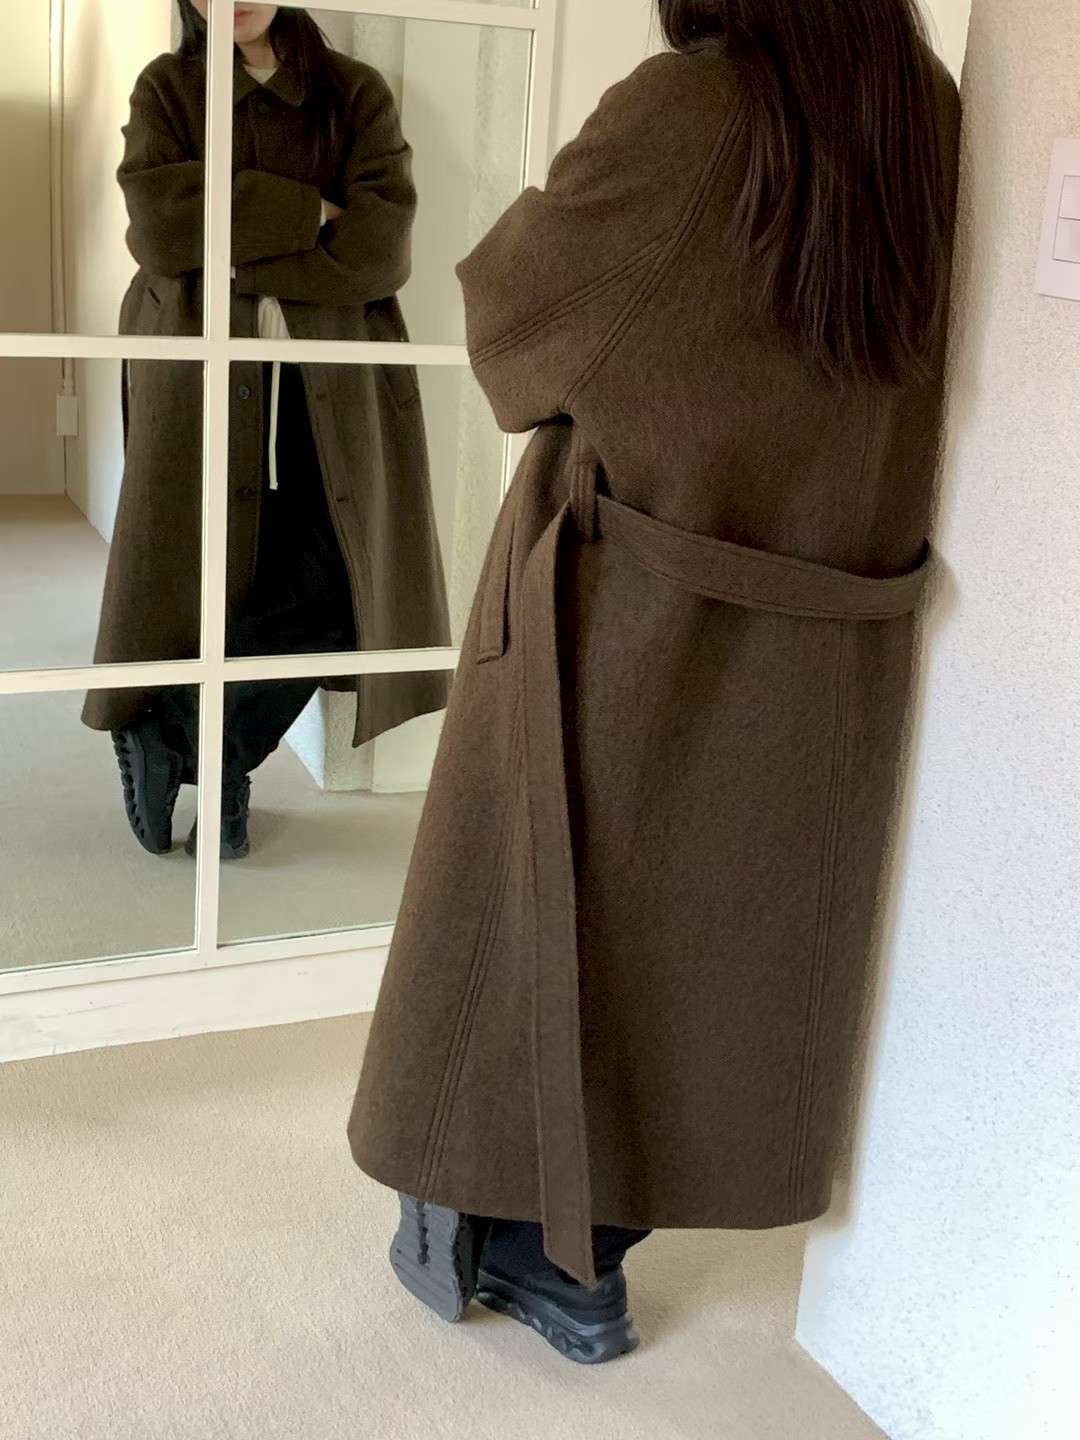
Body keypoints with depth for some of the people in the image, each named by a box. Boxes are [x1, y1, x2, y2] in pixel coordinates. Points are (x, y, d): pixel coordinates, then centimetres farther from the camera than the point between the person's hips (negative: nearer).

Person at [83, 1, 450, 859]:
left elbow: (381, 250, -9)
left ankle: (167, 727, 10)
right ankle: (221, 760, 24)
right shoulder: (167, 90, 7)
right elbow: (158, 227, -11)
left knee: (342, 587, -8)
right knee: (201, 580, 0)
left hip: (331, 388, 1)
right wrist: (304, 212, -12)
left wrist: (228, 253, -11)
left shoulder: (358, 96, 6)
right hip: (198, 379, 0)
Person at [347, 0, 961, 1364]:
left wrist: (557, 205, 16)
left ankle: (467, 1222, 30)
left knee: (543, 905, 13)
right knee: (716, 926, 15)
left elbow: (505, 292, -4)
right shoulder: (934, 121, 0)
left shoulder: (682, 110, -17)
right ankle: (580, 1256, 29)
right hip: (817, 666, 5)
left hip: (623, 626, -4)